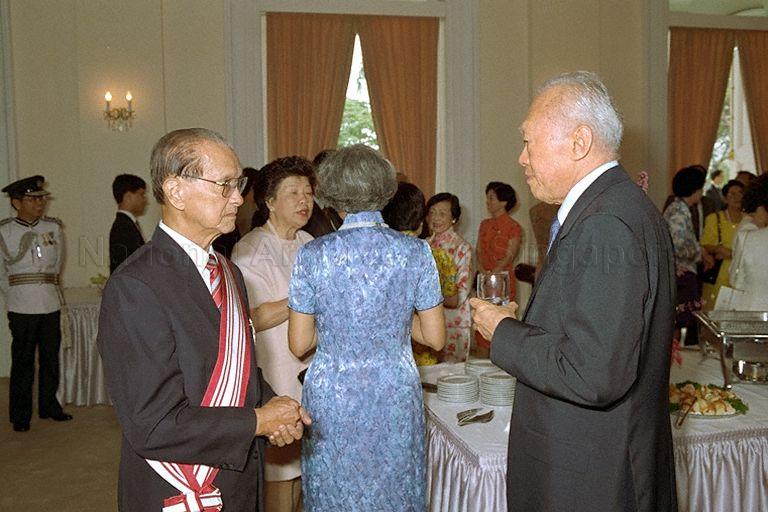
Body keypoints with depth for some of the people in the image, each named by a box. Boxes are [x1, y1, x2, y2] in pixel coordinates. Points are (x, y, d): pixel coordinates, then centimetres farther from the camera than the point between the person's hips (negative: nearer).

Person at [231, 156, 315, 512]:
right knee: (280, 467, 2)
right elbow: (255, 319, -20)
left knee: (301, 462, 15)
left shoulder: (309, 244, 11)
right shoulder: (250, 250, -12)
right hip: (276, 372, -7)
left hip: (312, 368, 7)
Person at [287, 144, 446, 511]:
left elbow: (299, 344, -4)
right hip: (396, 396, 1)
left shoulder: (312, 256, -10)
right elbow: (435, 338, -3)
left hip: (331, 400, -1)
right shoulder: (415, 251, -7)